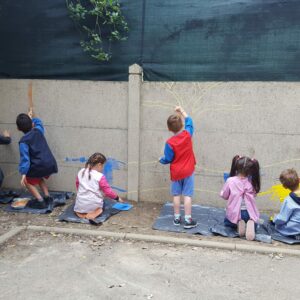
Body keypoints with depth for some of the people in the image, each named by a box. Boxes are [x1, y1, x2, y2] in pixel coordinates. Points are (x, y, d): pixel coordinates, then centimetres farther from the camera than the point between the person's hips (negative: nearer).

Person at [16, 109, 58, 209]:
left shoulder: (23, 141, -8)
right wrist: (31, 118, 46)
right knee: (38, 177, 34)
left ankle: (40, 201, 7)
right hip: (51, 164, 7)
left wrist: (23, 173, -17)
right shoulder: (38, 130, 8)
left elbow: (25, 158, -16)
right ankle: (47, 197, 27)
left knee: (28, 181, 17)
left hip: (40, 166, -7)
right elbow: (38, 122, 32)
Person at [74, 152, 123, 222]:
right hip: (94, 206, -5)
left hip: (80, 206, 5)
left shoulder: (81, 172, 2)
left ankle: (81, 213, 3)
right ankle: (94, 213, -6)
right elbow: (108, 191, -11)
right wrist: (117, 198, 4)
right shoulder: (100, 176, -14)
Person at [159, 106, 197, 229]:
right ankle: (188, 220, 3)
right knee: (187, 195, 1)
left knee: (176, 195, 11)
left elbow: (168, 159, -10)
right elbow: (189, 121, 10)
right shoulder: (187, 134, -9)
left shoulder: (169, 143, -17)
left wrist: (161, 159, 11)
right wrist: (181, 110, 18)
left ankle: (177, 218, 19)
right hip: (188, 171, 1)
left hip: (175, 172, -1)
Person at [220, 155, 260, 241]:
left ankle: (238, 224, -4)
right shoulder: (251, 182, -5)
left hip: (235, 213, -1)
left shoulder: (230, 181, -11)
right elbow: (254, 194, 11)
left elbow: (224, 195, 3)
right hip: (249, 213, 1)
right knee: (252, 221, 34)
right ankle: (250, 224, -6)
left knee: (227, 222, 32)